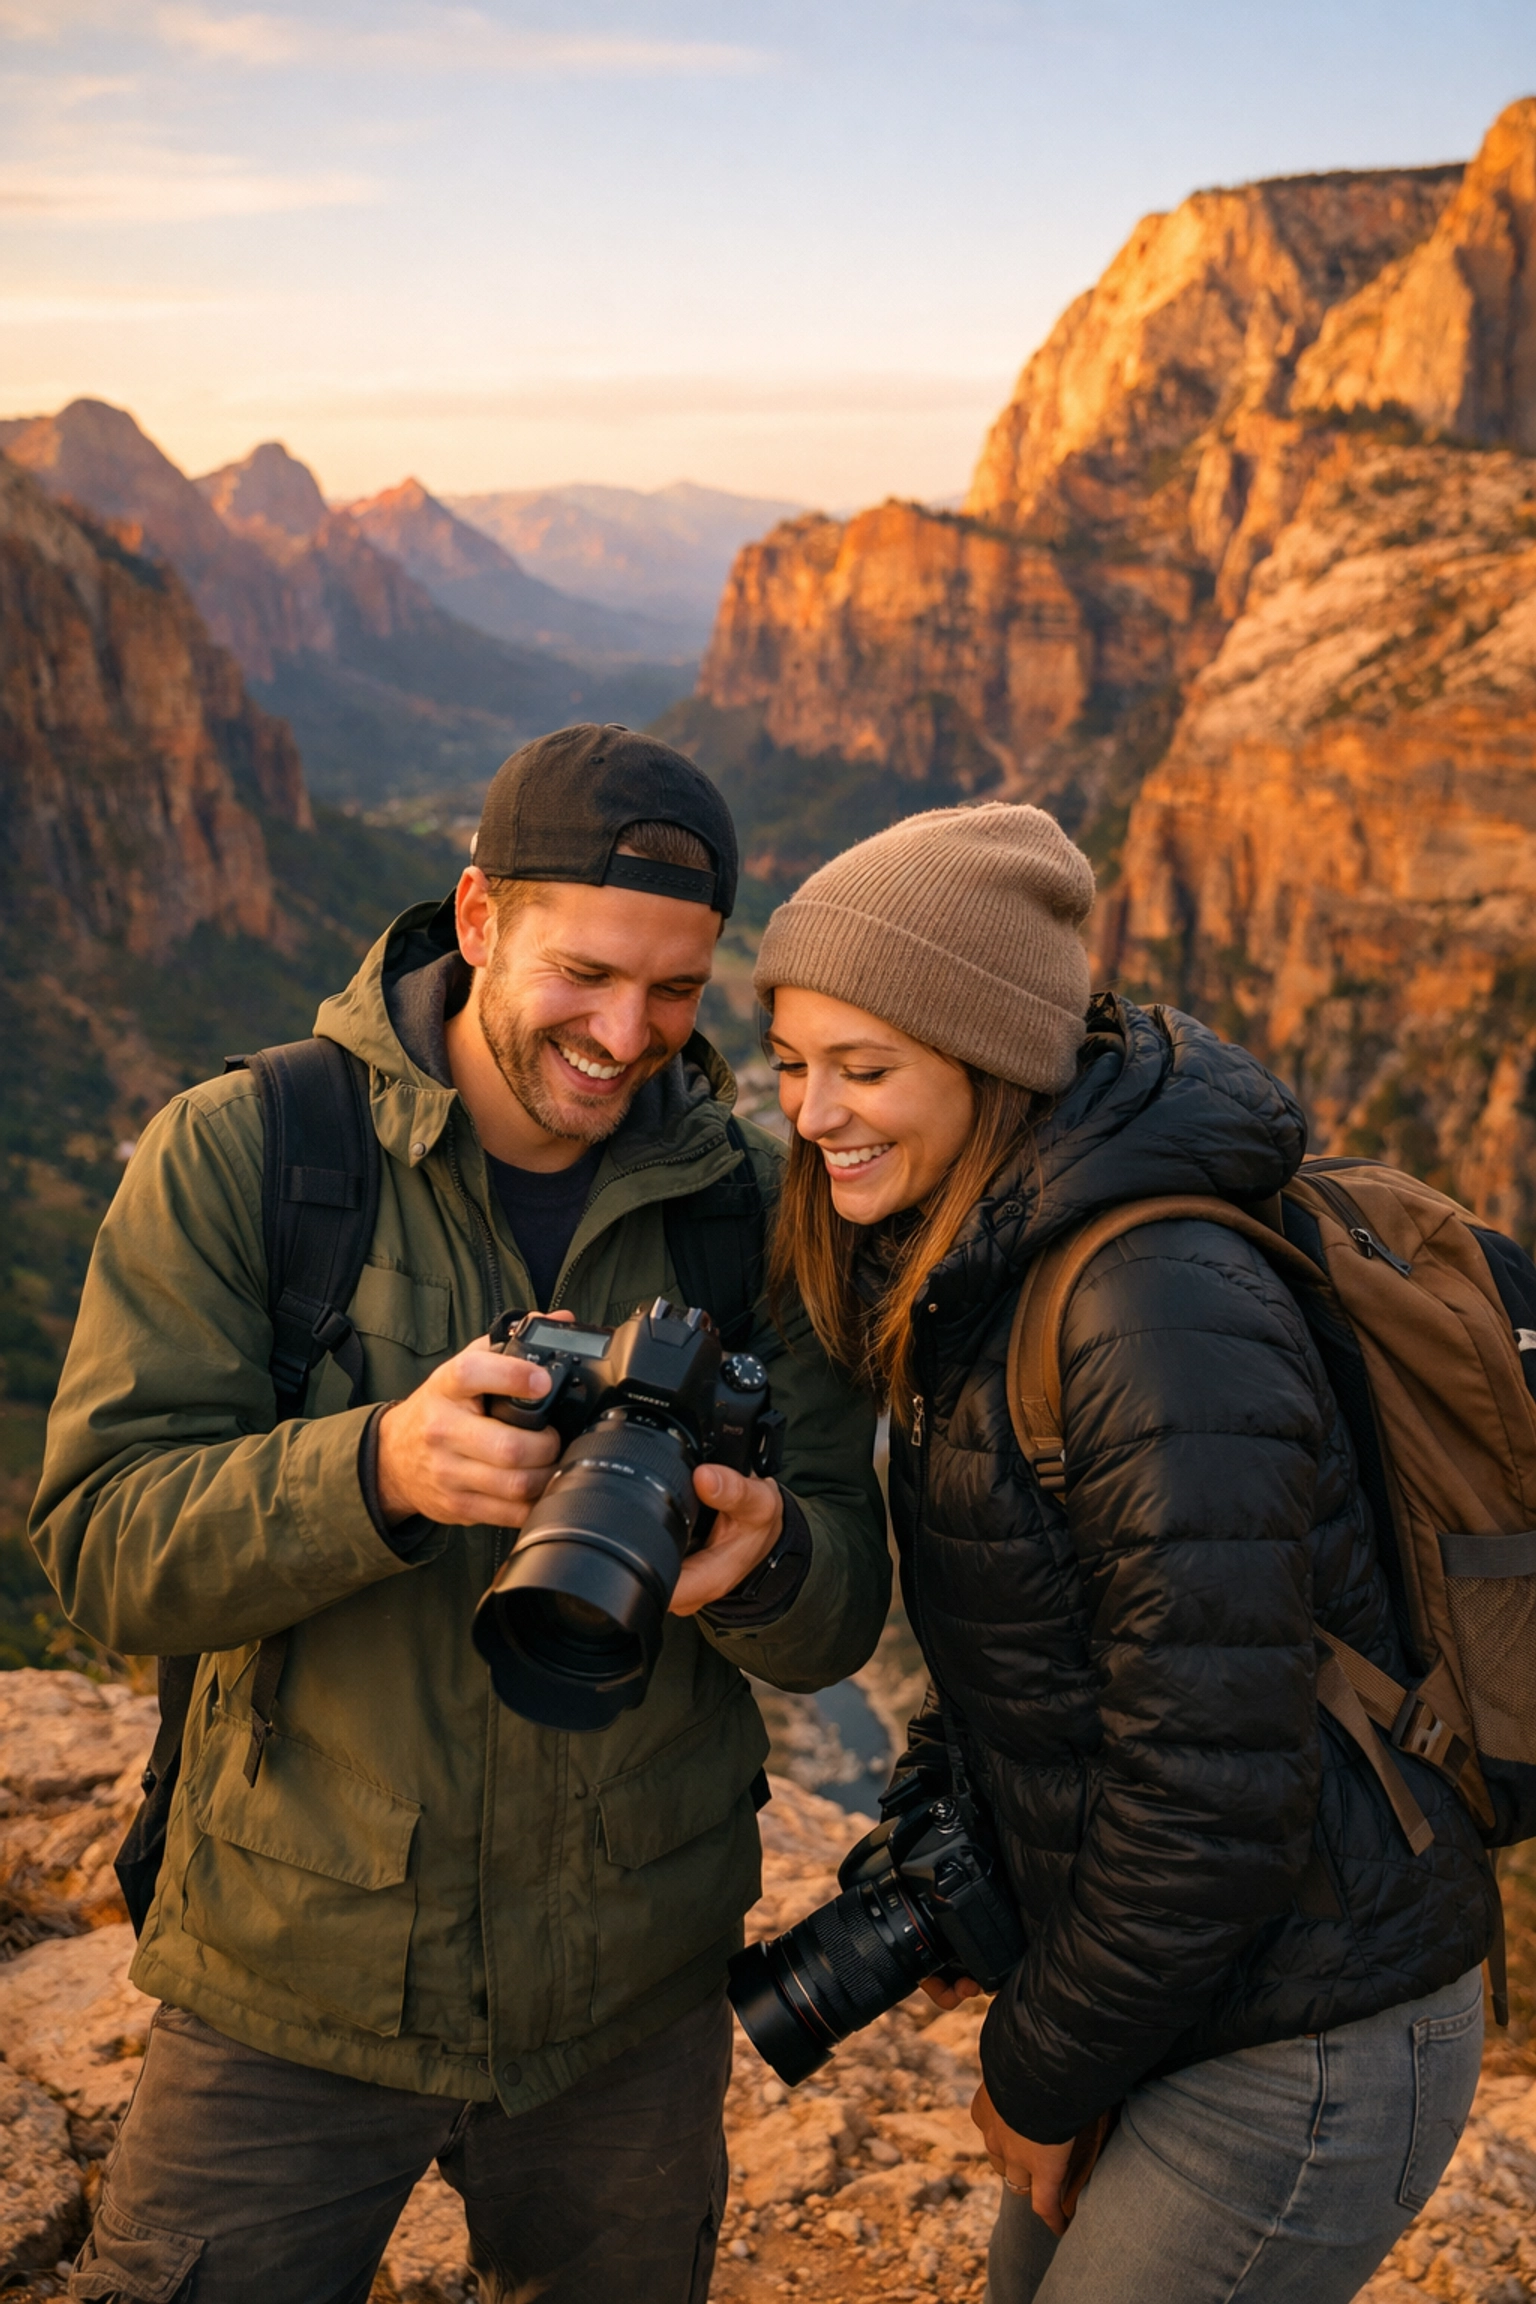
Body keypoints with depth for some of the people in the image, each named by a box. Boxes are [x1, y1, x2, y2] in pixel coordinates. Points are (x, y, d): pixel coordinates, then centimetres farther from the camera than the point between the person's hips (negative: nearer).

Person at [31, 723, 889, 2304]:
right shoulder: (232, 1155, -10)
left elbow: (842, 1620, -5)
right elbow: (100, 1548, -15)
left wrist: (761, 1561, -29)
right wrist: (378, 1470, -34)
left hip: (635, 1997, 3)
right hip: (290, 1989, -2)